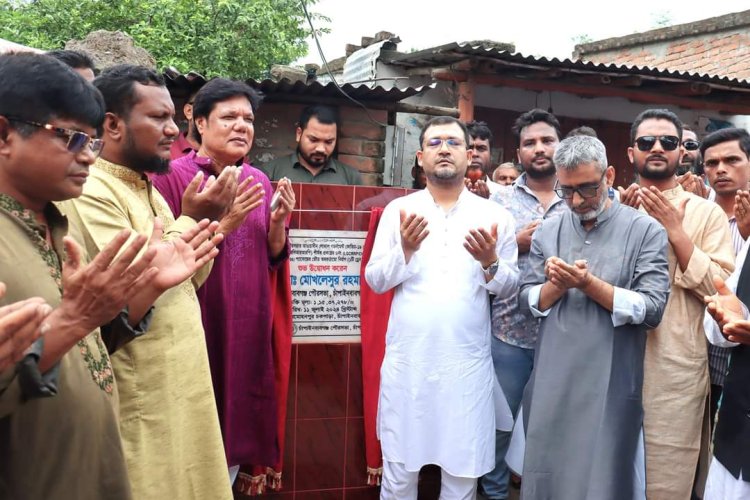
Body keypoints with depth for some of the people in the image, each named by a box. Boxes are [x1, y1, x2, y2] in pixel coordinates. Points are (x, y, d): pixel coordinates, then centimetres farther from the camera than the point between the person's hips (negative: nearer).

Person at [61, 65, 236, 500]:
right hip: (140, 401, -9)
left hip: (181, 387, 9)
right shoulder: (91, 193, -16)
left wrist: (210, 220, -2)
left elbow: (189, 281, 14)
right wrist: (190, 220, -18)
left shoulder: (148, 190, 13)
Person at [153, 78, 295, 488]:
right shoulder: (171, 177, -9)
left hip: (247, 330, 5)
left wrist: (278, 222, -8)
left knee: (236, 426, 14)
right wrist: (223, 224, -21)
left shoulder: (258, 180, 8)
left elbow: (272, 258, 11)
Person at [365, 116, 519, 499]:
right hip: (406, 360, 0)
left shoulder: (494, 216, 3)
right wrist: (405, 250, -16)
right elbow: (375, 281, 1)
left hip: (468, 364, 0)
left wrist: (490, 262, -15)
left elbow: (509, 287, 4)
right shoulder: (398, 210, 3)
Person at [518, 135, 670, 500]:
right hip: (551, 385, 4)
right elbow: (527, 301, 5)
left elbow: (652, 309, -12)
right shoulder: (547, 232, 7)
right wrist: (556, 285, -14)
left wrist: (589, 284, -19)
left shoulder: (645, 231, -5)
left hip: (610, 389, -4)